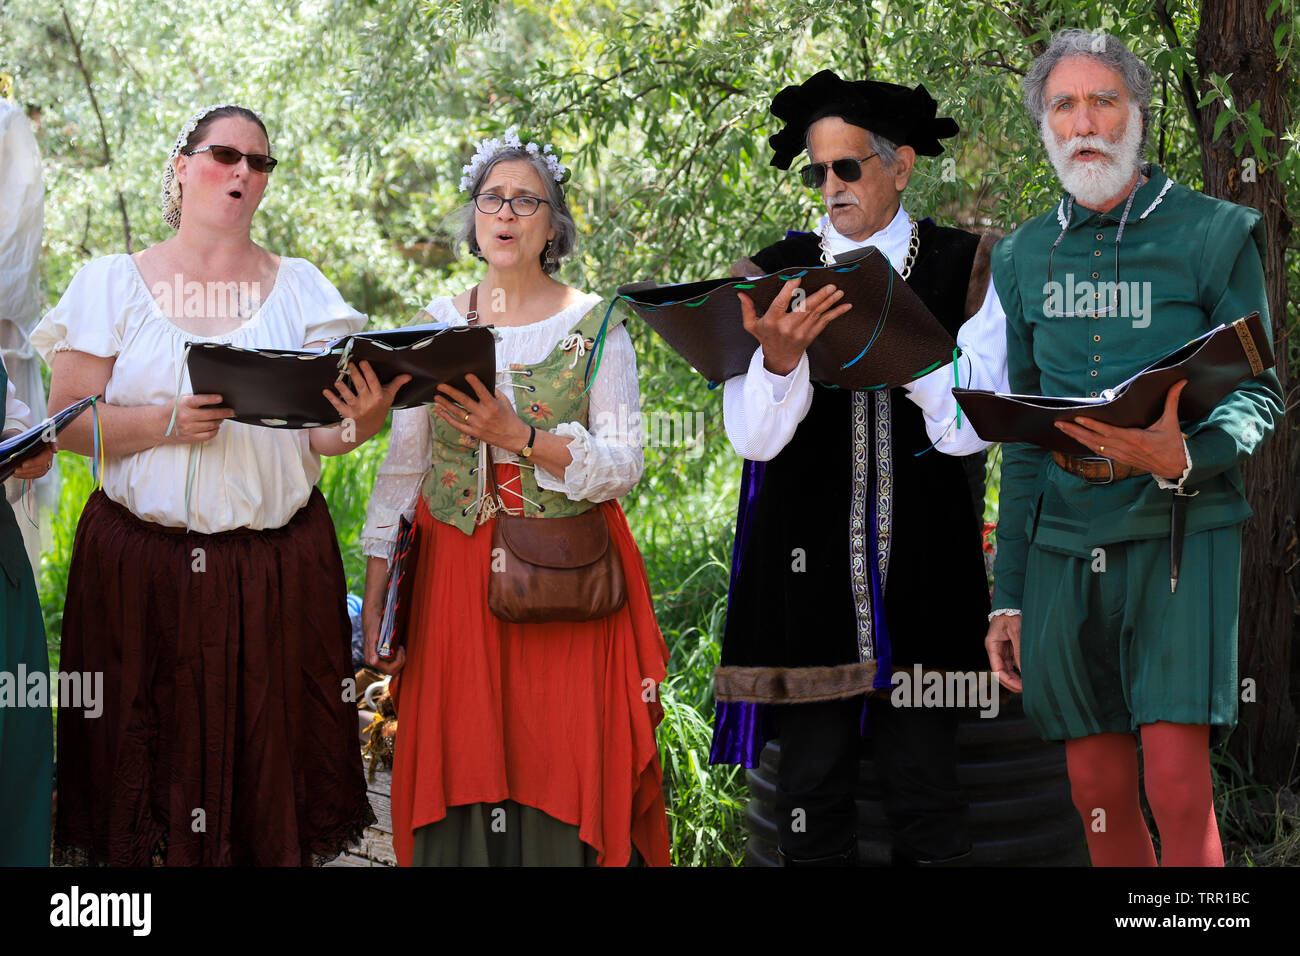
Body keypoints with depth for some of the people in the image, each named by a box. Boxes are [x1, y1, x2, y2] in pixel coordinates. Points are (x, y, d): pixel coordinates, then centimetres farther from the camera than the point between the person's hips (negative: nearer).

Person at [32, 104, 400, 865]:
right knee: (149, 765, 1)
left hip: (277, 567, 1)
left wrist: (362, 422, -20)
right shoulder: (114, 283, 6)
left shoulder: (300, 288, 9)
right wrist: (168, 422, -16)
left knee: (269, 760, 1)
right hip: (142, 567, -1)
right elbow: (69, 422, -1)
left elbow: (321, 433, 3)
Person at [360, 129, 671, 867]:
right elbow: (402, 467, 6)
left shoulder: (595, 325, 1)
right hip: (456, 577, 2)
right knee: (461, 772, 0)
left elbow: (626, 463, -6)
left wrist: (519, 438, -20)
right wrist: (376, 598, 0)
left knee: (562, 773, -4)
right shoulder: (436, 326, 8)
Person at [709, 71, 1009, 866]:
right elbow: (754, 439, -3)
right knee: (813, 795, 5)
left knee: (928, 793, 2)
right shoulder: (773, 277, 5)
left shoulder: (961, 270, 3)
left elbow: (968, 430, -4)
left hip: (919, 570, -1)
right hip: (806, 568, 1)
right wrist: (779, 357, -22)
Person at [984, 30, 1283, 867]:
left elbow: (1260, 394, 0)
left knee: (1178, 782, -14)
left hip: (1177, 531, -4)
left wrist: (1185, 458, -23)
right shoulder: (1024, 256, 14)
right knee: (1098, 794, 4)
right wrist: (1008, 595, 13)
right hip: (1063, 542, 4)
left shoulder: (1214, 235, 1)